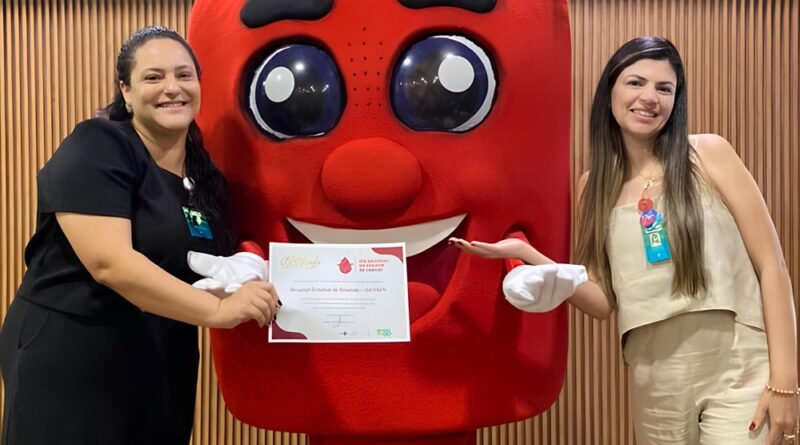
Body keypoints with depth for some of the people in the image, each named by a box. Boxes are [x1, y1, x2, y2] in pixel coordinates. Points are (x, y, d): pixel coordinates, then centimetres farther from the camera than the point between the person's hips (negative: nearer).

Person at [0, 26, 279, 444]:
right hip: (66, 364, -6)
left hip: (161, 373, 7)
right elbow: (109, 263, -25)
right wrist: (217, 309, -28)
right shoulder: (96, 149, -13)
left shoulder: (206, 174, 7)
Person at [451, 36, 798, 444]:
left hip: (739, 370, -3)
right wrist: (526, 254, -9)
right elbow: (604, 303, 3)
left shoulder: (708, 154, -4)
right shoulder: (594, 185, 4)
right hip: (655, 382, 3)